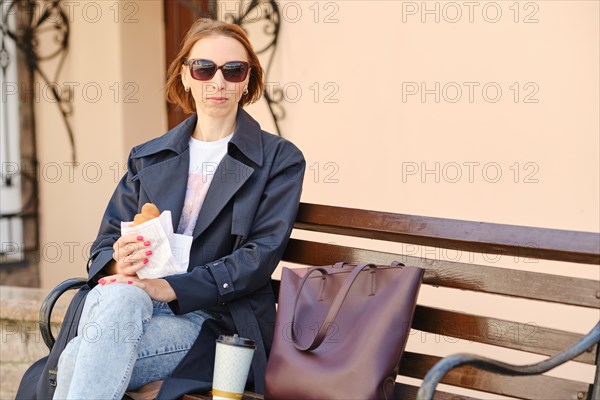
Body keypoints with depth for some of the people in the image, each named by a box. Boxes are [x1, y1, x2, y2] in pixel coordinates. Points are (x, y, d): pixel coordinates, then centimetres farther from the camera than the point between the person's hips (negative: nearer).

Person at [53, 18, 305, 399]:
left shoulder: (279, 159, 6)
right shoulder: (148, 157, 19)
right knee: (117, 294, -37)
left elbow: (261, 256, -6)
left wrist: (170, 288, -18)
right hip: (134, 302, 4)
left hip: (217, 319, -4)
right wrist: (119, 262, -12)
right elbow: (106, 242, 16)